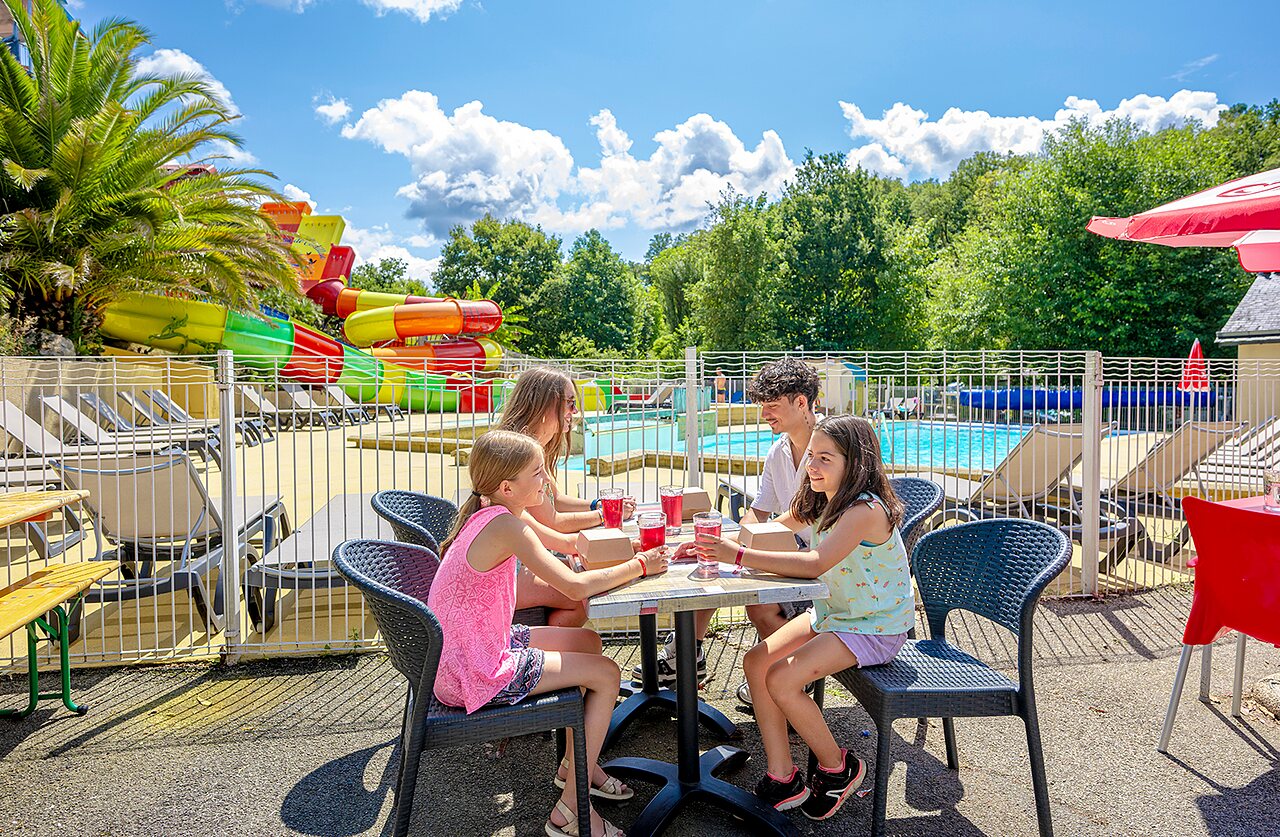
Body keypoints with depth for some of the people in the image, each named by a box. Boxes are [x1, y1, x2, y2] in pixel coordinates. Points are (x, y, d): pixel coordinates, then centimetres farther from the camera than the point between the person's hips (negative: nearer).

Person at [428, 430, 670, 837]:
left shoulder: (490, 514, 5)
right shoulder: (506, 526, -24)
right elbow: (575, 586, -26)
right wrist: (638, 566, -14)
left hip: (463, 656, 10)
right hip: (477, 677, -10)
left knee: (586, 640, 18)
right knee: (606, 674, -3)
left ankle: (574, 764, 32)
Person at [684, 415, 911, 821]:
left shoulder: (866, 510, -26)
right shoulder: (824, 502, 4)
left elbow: (816, 563, -38)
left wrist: (739, 555, -40)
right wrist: (718, 545, -9)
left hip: (875, 628, -9)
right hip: (832, 613, 9)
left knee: (782, 680, -21)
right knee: (756, 661, -5)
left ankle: (838, 768, 5)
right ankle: (782, 779, 4)